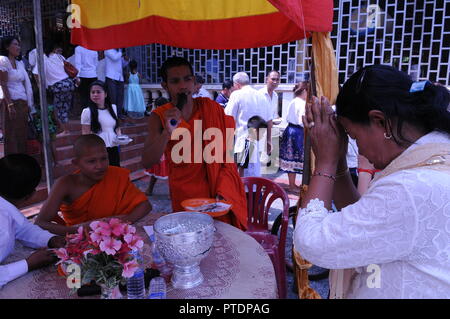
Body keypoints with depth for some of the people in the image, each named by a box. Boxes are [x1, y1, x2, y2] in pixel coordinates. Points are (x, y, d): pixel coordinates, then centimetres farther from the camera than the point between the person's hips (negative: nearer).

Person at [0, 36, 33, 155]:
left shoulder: (20, 63, 16)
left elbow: (25, 85, 13)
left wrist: (28, 104, 7)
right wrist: (10, 105, -17)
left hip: (23, 103, 7)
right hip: (11, 101, -7)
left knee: (22, 135, 7)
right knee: (12, 136, -4)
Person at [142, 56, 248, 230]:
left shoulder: (211, 108, -2)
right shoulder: (159, 116, -4)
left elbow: (226, 155, -1)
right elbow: (147, 162, -13)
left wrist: (223, 189, -12)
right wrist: (167, 132, -28)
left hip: (216, 190, 1)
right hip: (183, 195, 0)